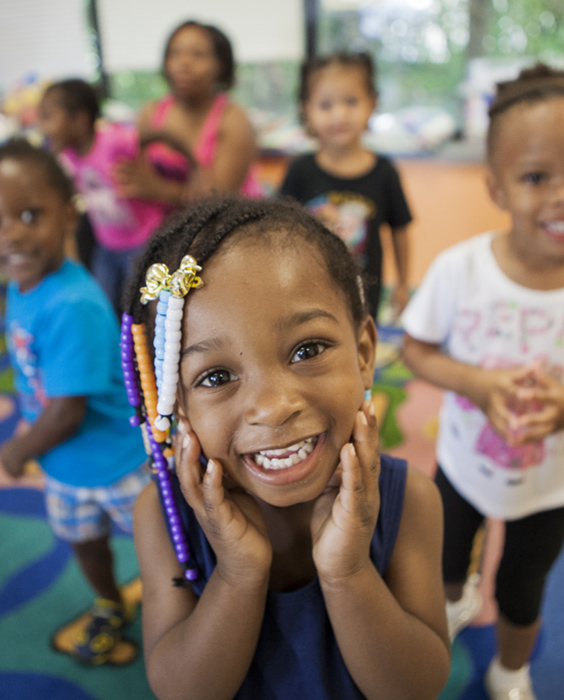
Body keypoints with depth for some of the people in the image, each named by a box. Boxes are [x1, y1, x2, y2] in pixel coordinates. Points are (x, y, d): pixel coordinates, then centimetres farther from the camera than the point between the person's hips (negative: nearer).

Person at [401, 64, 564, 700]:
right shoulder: (459, 268, -25)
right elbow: (416, 349, -12)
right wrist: (479, 383, -30)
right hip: (463, 463, 1)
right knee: (445, 559, 29)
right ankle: (454, 603, 67)